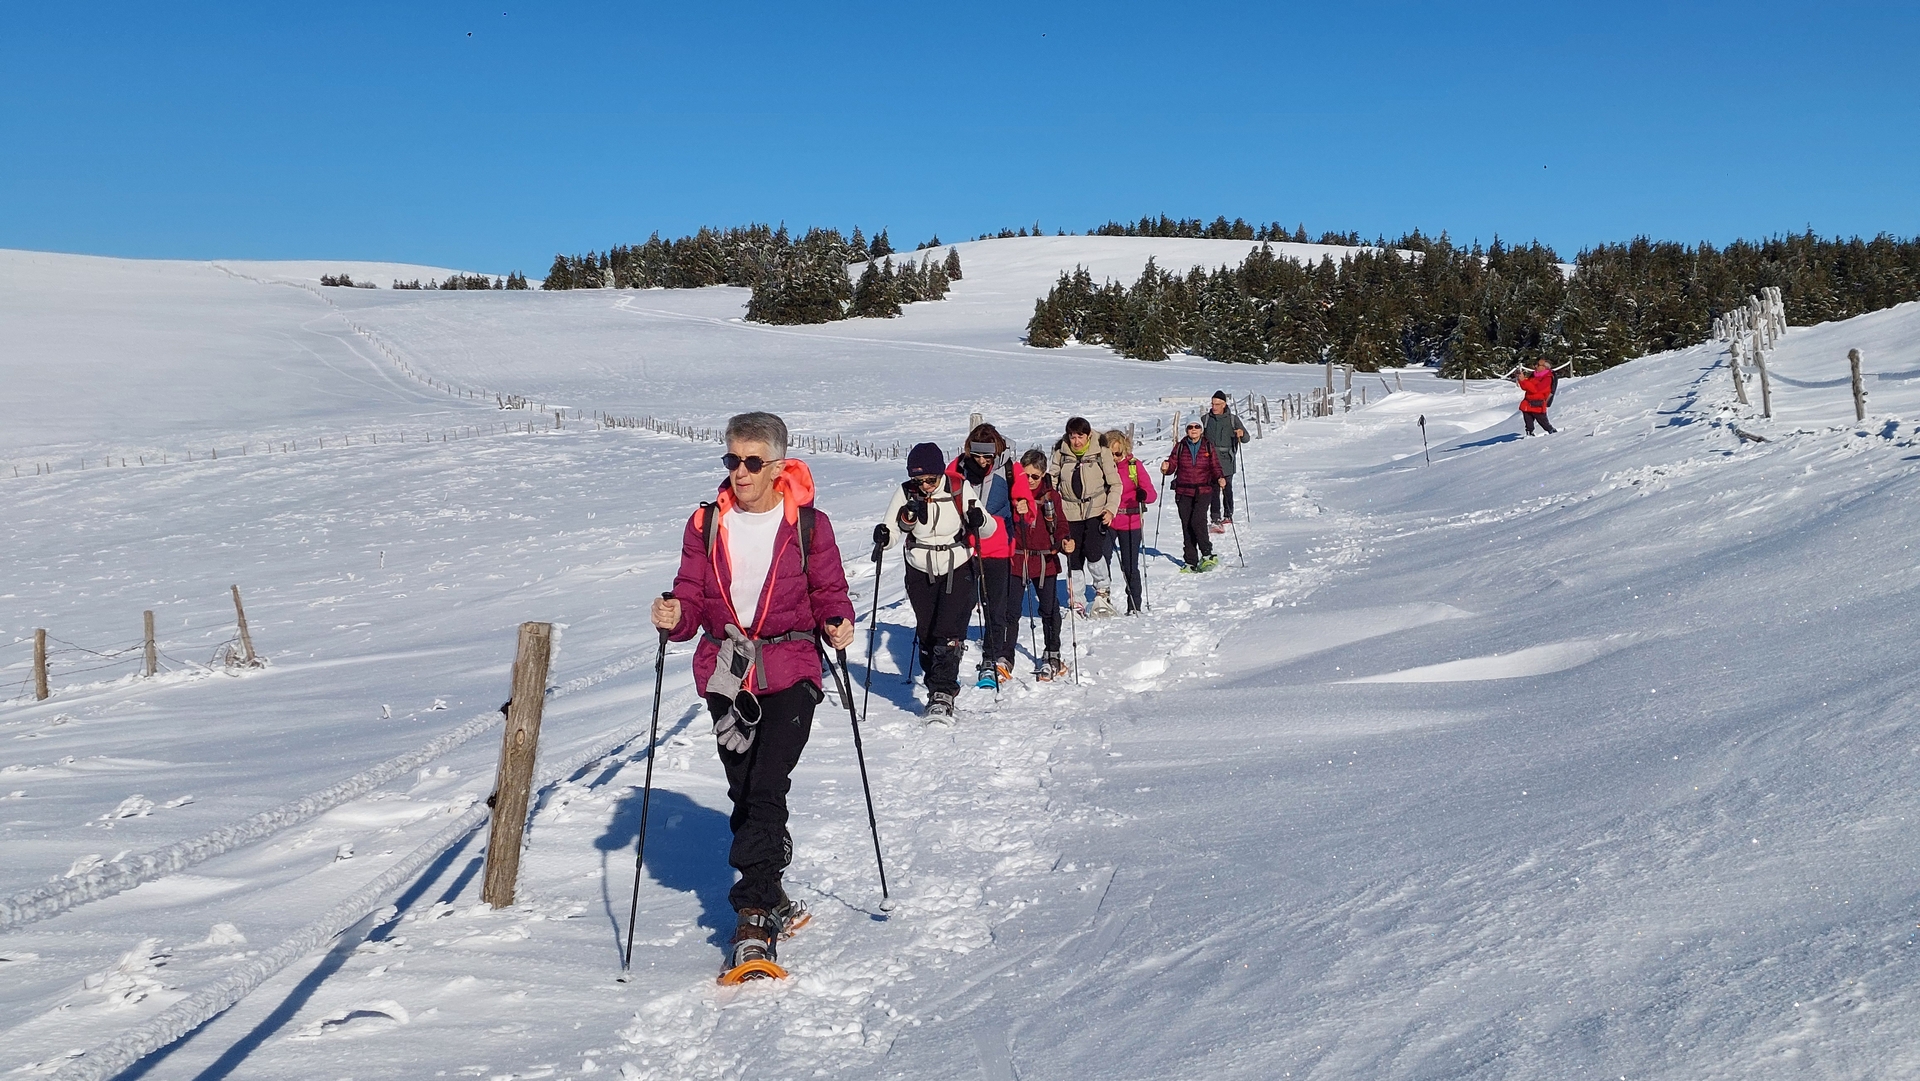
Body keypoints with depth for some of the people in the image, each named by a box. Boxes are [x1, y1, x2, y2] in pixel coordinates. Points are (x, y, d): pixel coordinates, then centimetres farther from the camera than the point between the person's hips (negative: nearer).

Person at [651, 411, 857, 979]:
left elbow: (828, 592, 4)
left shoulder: (808, 525, -2)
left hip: (790, 674, -4)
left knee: (766, 788, -16)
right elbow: (693, 597, 5)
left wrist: (839, 624, -16)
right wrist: (675, 616, -17)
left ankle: (755, 917, -13)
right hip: (725, 675, 4)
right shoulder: (707, 524, 5)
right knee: (744, 793, 11)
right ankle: (772, 899, 30)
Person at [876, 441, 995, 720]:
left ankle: (942, 696, -18)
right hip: (921, 574, 3)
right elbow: (892, 531, -4)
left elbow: (988, 530, -5)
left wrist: (979, 521, -27)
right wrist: (883, 535, -28)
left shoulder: (960, 490, -11)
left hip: (958, 571, -3)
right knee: (927, 634, 6)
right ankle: (940, 687, 23)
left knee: (949, 633, -15)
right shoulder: (906, 494, -7)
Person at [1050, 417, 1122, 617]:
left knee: (1093, 552, -18)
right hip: (1070, 512, 3)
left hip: (1096, 510, -2)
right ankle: (1076, 603, 16)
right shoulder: (1061, 452, 1)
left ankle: (1102, 592, 7)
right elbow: (1052, 480, 11)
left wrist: (1111, 508, -11)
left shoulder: (1101, 452, -4)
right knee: (1073, 559, 3)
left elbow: (1115, 483, 0)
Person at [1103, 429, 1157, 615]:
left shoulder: (1135, 465, -3)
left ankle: (1134, 605, 14)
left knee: (1130, 566, 2)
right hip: (1106, 522, 2)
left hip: (1130, 523, -2)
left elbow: (1152, 493, -7)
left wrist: (1143, 494, -29)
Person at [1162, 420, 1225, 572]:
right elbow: (1173, 464, 4)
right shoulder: (1180, 447, 8)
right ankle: (1191, 562, 9)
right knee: (1186, 526, 2)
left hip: (1203, 491, -2)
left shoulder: (1208, 446, 6)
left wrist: (1220, 478, -13)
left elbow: (1215, 466, 6)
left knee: (1197, 521, -20)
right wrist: (1166, 468, -18)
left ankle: (1207, 555, -6)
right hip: (1183, 492, 2)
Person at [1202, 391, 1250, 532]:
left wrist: (1241, 434, -16)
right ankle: (1216, 519, -10)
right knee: (1214, 489, -8)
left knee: (1227, 488, 2)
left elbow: (1246, 438, 6)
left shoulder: (1233, 419, 5)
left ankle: (1228, 516, 17)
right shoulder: (1205, 419, 8)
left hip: (1226, 460, 0)